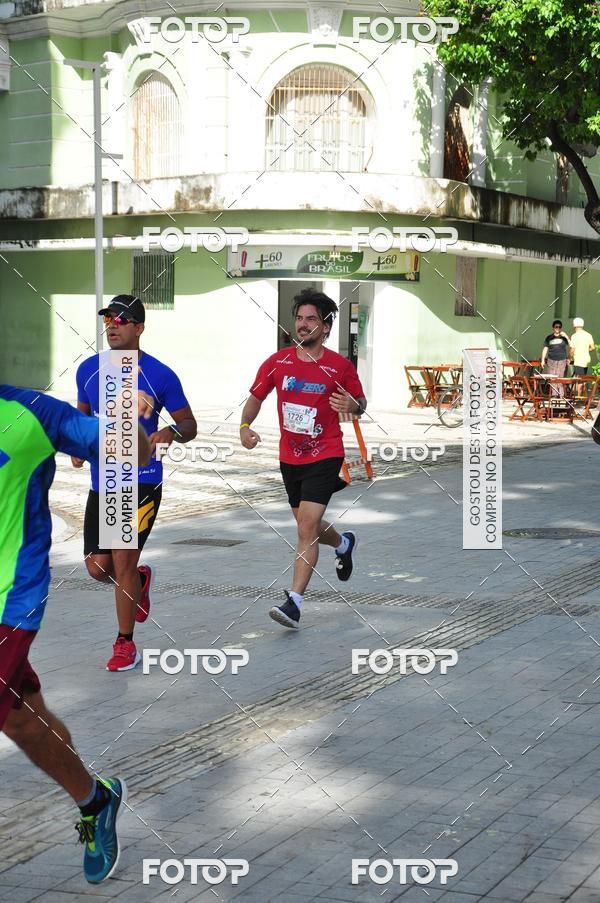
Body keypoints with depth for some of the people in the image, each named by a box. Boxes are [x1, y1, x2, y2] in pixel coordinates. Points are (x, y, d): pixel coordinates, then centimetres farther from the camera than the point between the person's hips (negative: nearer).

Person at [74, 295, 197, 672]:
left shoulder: (160, 375, -8)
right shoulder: (88, 370, 5)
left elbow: (190, 425, -1)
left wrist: (171, 432, -23)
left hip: (142, 482, -5)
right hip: (102, 483, 5)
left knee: (123, 561, -7)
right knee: (98, 567, 4)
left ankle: (126, 644, 12)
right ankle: (140, 580, 40)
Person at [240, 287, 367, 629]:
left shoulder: (341, 366, -7)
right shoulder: (277, 362, 0)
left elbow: (361, 403, 6)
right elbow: (256, 398, 10)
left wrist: (353, 405, -18)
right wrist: (245, 427, -8)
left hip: (325, 456, -5)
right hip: (289, 457, 5)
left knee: (307, 528, -16)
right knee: (308, 526, 19)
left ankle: (294, 603, -15)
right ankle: (344, 543, 53)